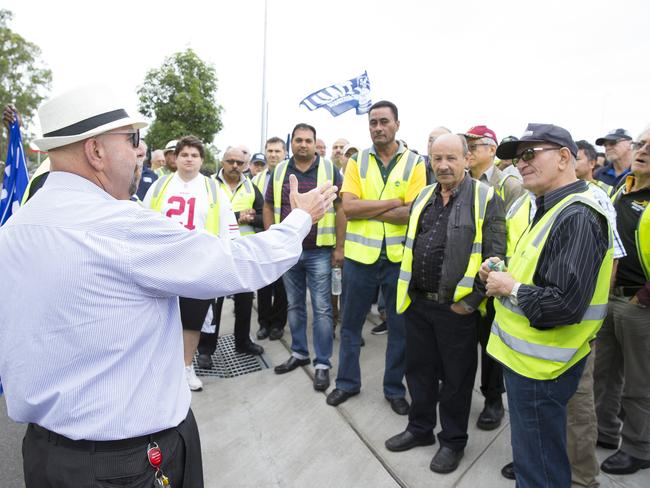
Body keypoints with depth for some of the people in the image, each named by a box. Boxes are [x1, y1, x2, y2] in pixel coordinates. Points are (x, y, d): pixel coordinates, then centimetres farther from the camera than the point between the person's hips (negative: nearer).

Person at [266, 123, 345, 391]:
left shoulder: (329, 169, -4)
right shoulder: (279, 171, 5)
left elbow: (340, 208, -5)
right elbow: (269, 207, 11)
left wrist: (339, 247, -8)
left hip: (319, 252, -3)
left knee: (322, 308, 1)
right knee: (294, 306, 15)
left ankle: (322, 364, 12)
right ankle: (299, 353, 31)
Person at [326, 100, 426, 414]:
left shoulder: (415, 164, -1)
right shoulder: (357, 162, 3)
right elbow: (348, 207, -10)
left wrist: (366, 209, -14)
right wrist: (395, 203, -14)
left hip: (399, 256, -1)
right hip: (360, 255, 1)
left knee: (400, 326, 11)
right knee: (350, 323, 12)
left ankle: (394, 388, 30)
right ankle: (347, 382, 32)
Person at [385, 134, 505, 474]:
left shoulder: (485, 199, -8)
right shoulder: (423, 197, 10)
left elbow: (496, 256, -13)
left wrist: (471, 299, -15)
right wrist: (406, 288, 12)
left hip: (456, 307, -5)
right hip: (417, 303, 6)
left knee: (456, 378, 11)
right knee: (419, 370, 18)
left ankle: (453, 440, 31)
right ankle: (419, 428, 38)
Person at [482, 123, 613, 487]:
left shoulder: (577, 216, -22)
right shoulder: (554, 208, 10)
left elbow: (565, 305, -30)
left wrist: (510, 288, -16)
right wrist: (504, 273, 3)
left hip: (539, 365, -9)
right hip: (528, 355, 9)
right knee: (532, 455, 26)